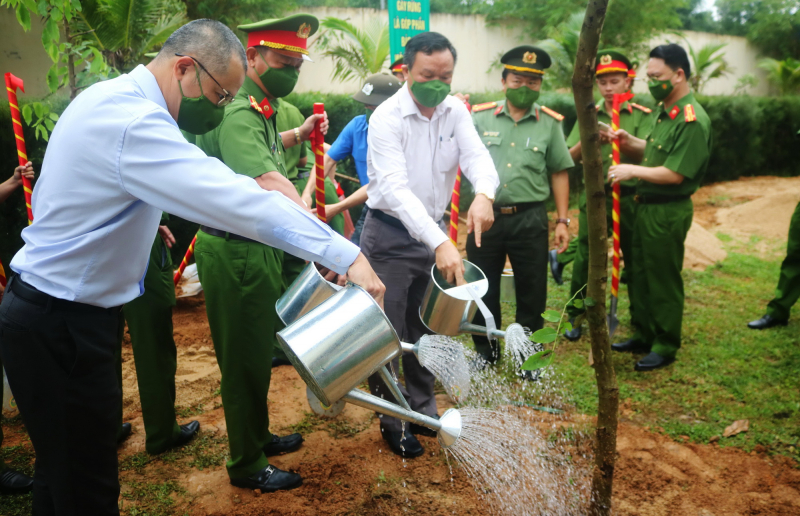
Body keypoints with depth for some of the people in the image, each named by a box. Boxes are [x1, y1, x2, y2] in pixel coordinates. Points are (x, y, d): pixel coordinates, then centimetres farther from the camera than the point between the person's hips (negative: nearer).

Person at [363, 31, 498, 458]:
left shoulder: (455, 111, -1)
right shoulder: (387, 118, -20)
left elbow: (476, 155, -14)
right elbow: (396, 189, -31)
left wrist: (483, 194, -39)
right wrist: (440, 243, -42)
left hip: (434, 232, 6)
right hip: (390, 235, -5)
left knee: (426, 329, 17)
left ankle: (422, 410, 34)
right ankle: (392, 422, 19)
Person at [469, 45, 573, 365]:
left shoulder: (549, 123, 3)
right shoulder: (480, 118, 3)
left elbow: (559, 173, 6)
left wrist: (562, 220, 2)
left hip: (529, 219, 0)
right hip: (485, 216, 1)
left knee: (531, 291, 8)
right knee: (483, 288, 12)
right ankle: (485, 350, 31)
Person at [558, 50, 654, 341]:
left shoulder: (642, 115, 4)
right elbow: (569, 158, 3)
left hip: (630, 196, -1)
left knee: (635, 258, 8)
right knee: (586, 257, 3)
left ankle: (639, 318, 25)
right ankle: (575, 316, 17)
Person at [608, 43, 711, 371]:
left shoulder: (692, 120, -19)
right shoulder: (663, 111, 11)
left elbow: (675, 174, -23)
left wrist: (634, 171, -17)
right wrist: (629, 142, 3)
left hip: (668, 212, -9)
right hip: (647, 206, 10)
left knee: (664, 281, 2)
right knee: (641, 275, 18)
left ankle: (666, 347, 17)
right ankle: (644, 336, 32)